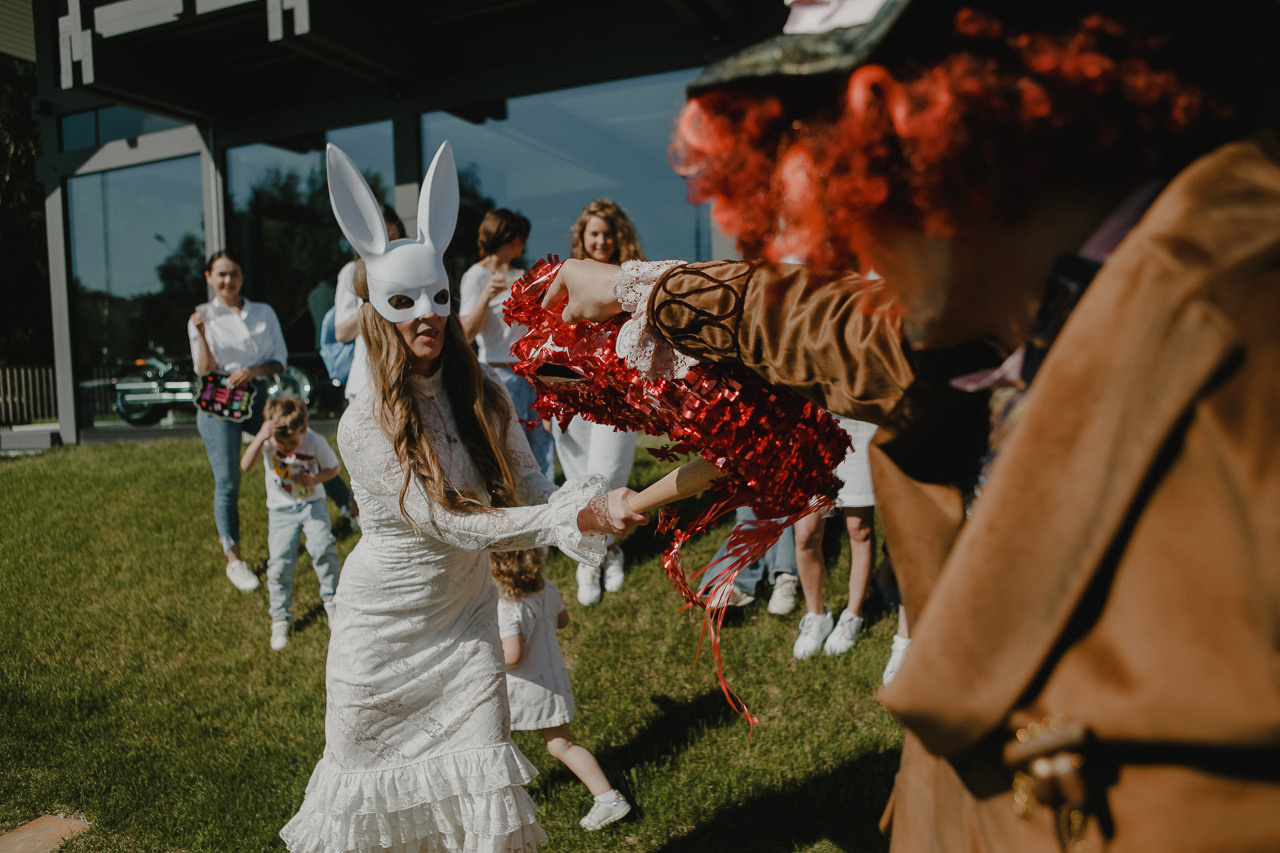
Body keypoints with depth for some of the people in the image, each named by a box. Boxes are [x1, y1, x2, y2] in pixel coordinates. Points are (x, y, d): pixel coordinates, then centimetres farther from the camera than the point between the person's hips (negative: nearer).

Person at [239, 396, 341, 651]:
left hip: (312, 503, 0)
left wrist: (315, 479, -20)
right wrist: (261, 437, -47)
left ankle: (332, 600, 5)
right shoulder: (267, 442, -17)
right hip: (281, 509, 1)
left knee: (322, 548, -20)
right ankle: (280, 618, 12)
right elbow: (246, 466, -35)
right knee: (279, 562, -9)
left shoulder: (315, 442, -16)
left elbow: (333, 468, 0)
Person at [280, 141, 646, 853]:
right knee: (370, 775, 15)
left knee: (487, 784, 2)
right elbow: (450, 525, -26)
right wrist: (577, 516, -34)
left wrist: (595, 505, -33)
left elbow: (533, 492, -10)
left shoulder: (484, 395, -7)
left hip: (466, 618, 3)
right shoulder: (364, 425, -21)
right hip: (385, 627, -3)